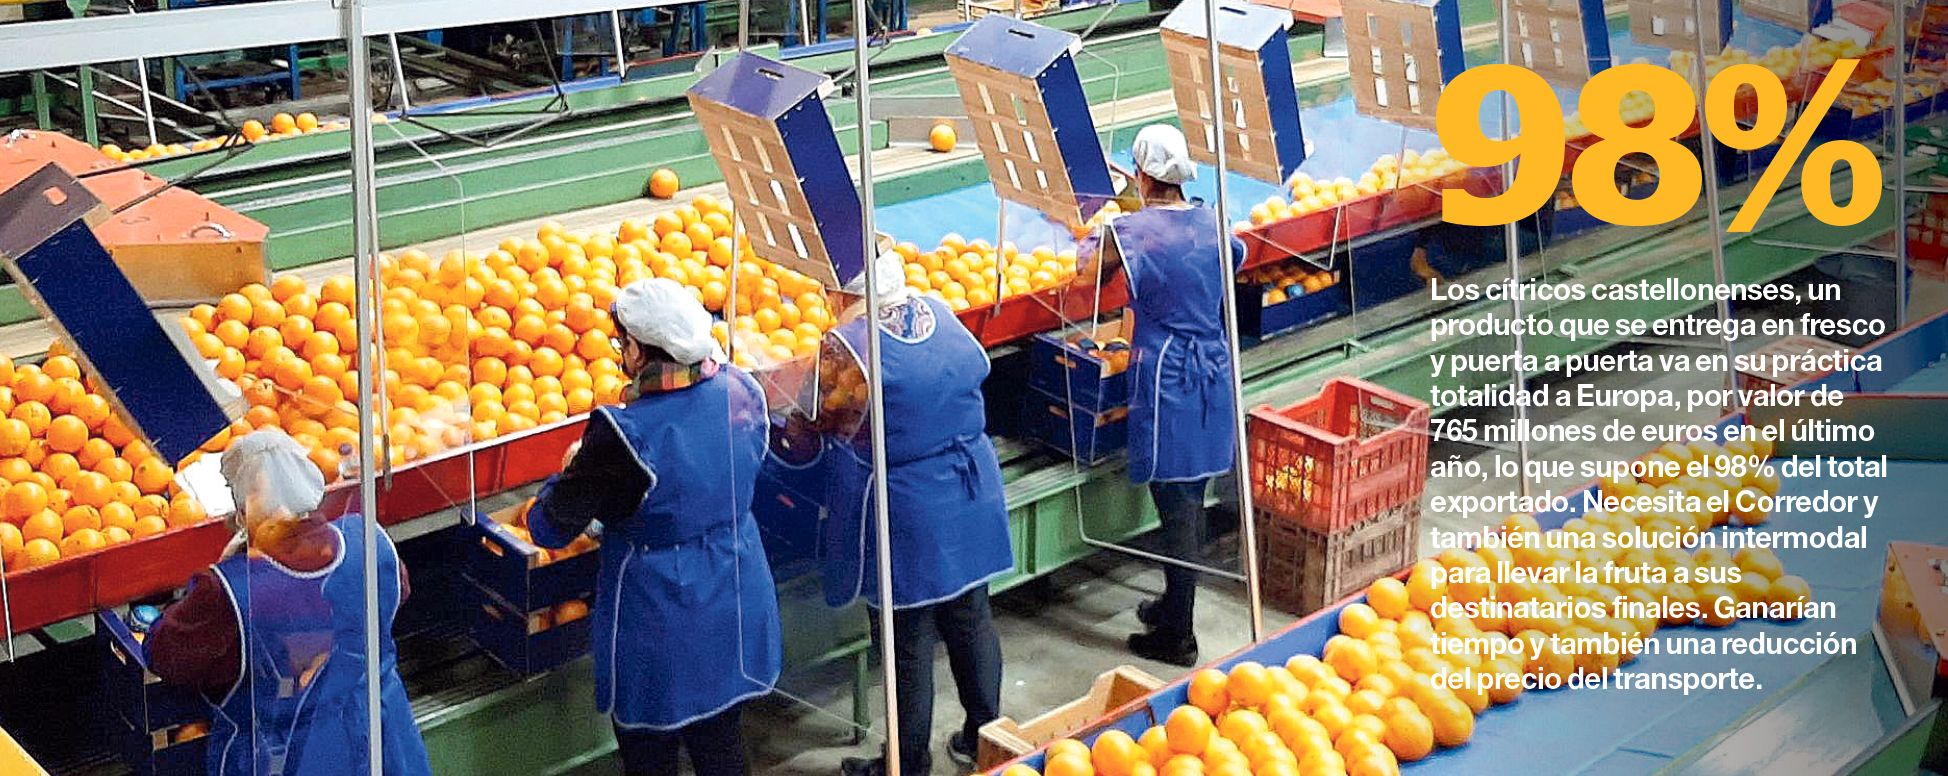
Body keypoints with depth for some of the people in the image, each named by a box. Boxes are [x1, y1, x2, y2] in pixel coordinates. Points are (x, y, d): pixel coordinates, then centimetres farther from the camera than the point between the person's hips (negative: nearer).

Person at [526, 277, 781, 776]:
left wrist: (572, 469, 4)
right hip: (736, 610, 6)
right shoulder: (741, 393, -9)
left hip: (659, 629, -6)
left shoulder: (624, 435, -27)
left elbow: (549, 528, -17)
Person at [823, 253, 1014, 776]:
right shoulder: (943, 315, -1)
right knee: (972, 618, 19)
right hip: (972, 498, 6)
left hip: (906, 512, -6)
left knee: (909, 641, 7)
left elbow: (827, 425, -14)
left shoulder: (846, 345, -20)